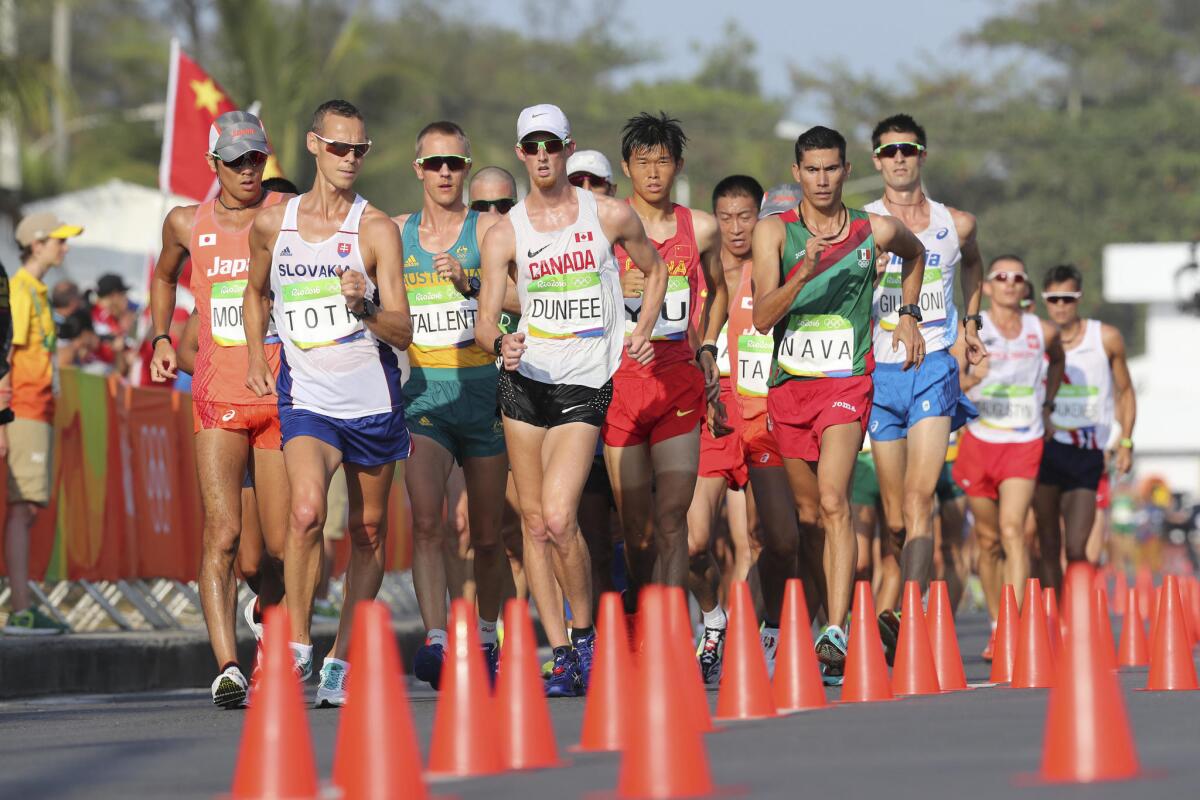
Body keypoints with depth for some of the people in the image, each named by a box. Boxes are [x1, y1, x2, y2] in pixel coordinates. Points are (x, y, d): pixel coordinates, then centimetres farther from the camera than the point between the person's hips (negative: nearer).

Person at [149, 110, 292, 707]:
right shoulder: (186, 223, 6)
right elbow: (164, 276, 28)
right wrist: (162, 338, 16)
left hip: (282, 398, 0)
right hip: (218, 399, 0)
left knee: (283, 545, 4)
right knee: (222, 533, -15)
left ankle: (265, 610, 39)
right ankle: (227, 669, -20)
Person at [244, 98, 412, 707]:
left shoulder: (377, 229, -5)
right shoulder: (271, 224, 4)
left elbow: (403, 332, -9)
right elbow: (256, 292, 25)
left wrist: (364, 307, -28)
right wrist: (255, 356, 13)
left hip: (373, 399, 0)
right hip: (306, 399, 0)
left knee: (368, 531, 8)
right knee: (307, 510, -24)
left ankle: (342, 658, 22)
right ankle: (297, 647, -16)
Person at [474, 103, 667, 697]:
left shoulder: (611, 216, 0)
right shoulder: (504, 234, 1)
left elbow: (654, 268, 17)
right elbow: (485, 319, -4)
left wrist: (642, 331, 3)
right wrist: (499, 342, -26)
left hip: (585, 384, -3)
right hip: (524, 379, 3)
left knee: (558, 518, -18)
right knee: (534, 522, 3)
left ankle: (585, 634, 1)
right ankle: (562, 658, 10)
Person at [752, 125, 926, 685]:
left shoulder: (875, 231, 2)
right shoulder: (774, 231, -1)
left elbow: (914, 253, 28)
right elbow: (762, 318, -12)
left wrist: (908, 314, 17)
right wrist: (802, 273, -26)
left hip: (847, 383, -2)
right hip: (790, 384, 2)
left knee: (833, 501, -20)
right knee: (808, 513, 11)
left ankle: (836, 636, -29)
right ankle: (830, 618, 26)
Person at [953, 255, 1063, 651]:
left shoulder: (1042, 332, 3)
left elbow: (1057, 361, 26)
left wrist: (1048, 404, 18)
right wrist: (970, 378, -32)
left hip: (1025, 444, -1)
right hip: (979, 441, 1)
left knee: (1012, 528, -18)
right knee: (988, 539, 8)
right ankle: (997, 627, 22)